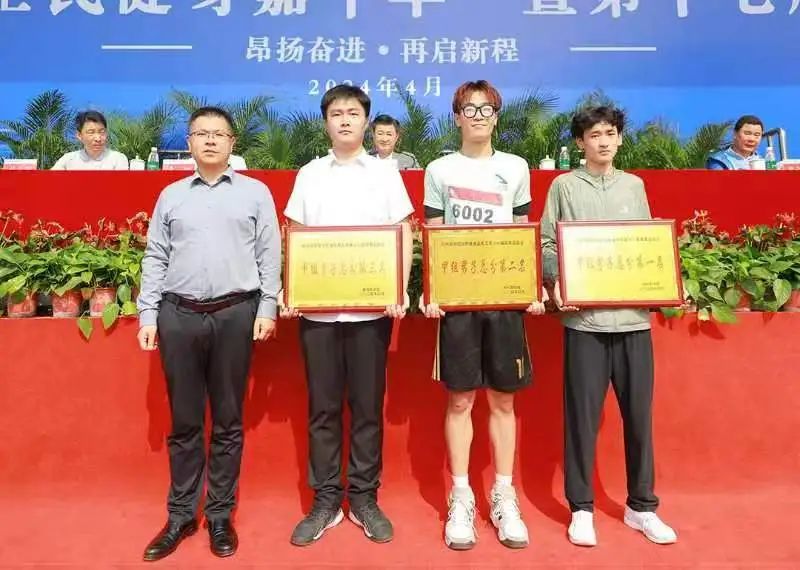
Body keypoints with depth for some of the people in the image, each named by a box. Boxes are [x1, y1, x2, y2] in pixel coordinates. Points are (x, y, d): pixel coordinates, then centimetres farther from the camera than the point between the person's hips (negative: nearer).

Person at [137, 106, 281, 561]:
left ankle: (221, 515, 21)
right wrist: (148, 315, 4)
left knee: (228, 420, 7)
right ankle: (181, 515, 23)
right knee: (184, 420, 9)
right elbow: (155, 259, 10)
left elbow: (269, 255, 4)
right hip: (178, 315, 2)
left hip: (236, 314, -1)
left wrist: (267, 308, -4)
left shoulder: (255, 192, 7)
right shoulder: (171, 195, 12)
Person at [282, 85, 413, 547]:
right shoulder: (309, 175, 9)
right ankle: (326, 502, 20)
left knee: (368, 406, 6)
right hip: (318, 307, 1)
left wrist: (401, 290, -9)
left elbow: (404, 235, 3)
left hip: (372, 307, -1)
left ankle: (365, 499, 21)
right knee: (323, 407, 7)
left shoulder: (386, 173, 6)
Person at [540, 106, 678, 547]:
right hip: (585, 318, -3)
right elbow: (547, 244, 0)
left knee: (639, 413, 9)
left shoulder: (634, 186, 15)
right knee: (582, 414, 3)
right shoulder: (564, 186, 5)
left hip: (634, 316, 3)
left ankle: (642, 506, 26)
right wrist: (557, 282, -16)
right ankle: (581, 508, 19)